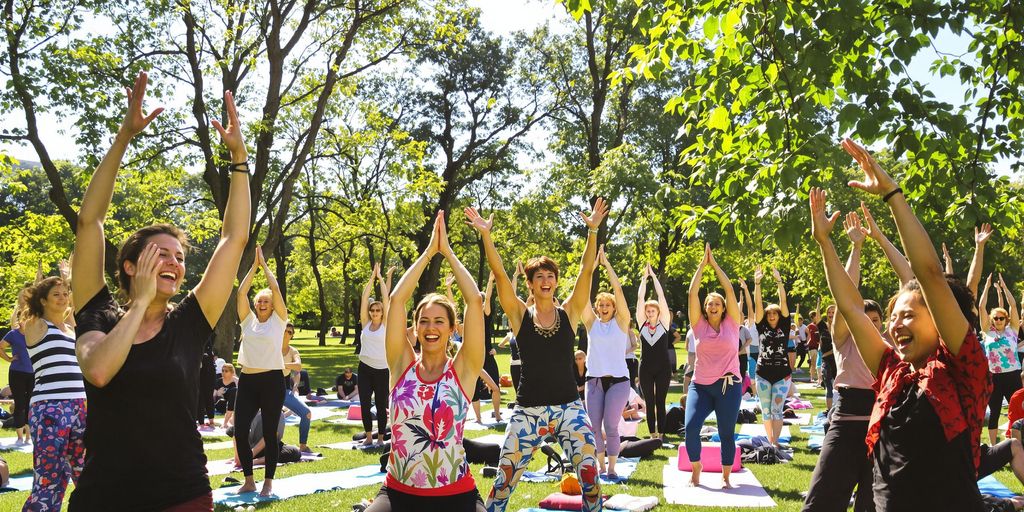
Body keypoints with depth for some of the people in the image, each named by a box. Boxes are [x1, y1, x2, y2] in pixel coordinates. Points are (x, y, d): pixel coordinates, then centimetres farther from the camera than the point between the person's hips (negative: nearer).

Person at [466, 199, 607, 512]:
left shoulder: (569, 312, 3)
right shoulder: (520, 315, 0)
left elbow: (586, 271, -7)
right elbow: (499, 274, -12)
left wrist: (593, 231, -18)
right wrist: (485, 235, -22)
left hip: (569, 407, 1)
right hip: (528, 410, -1)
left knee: (589, 475, -4)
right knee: (504, 479, 4)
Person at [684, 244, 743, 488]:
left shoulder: (731, 323, 3)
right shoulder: (699, 325, 4)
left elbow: (730, 290, -2)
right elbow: (693, 292, -1)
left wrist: (714, 264, 0)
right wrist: (703, 263, 0)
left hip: (728, 385, 0)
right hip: (700, 385, 0)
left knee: (727, 433, 3)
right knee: (691, 427, -13)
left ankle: (726, 476, 20)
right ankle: (695, 469, 10)